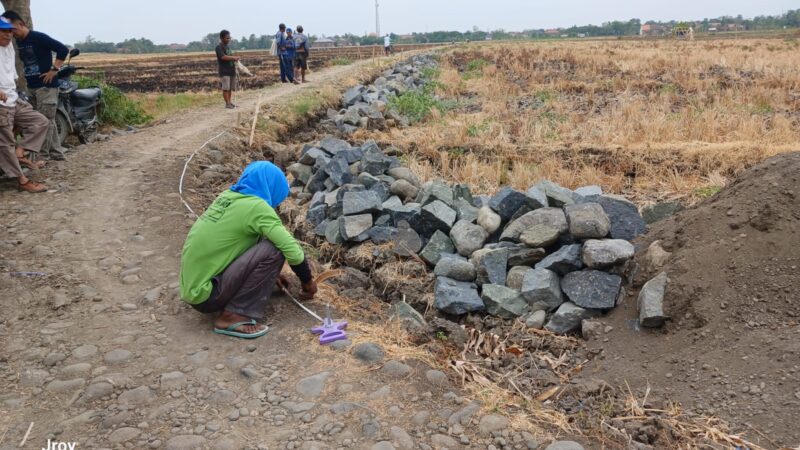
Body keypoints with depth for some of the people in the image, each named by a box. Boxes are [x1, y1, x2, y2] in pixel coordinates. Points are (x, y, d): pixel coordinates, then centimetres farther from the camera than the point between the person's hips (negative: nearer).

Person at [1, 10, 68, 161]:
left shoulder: (39, 37, -13)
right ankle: (57, 152, 16)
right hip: (31, 86, 8)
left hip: (46, 85, -8)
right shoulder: (18, 42, 11)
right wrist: (25, 75, 11)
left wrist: (54, 70, -17)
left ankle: (42, 155, -3)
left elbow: (63, 49, -17)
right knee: (49, 121, 11)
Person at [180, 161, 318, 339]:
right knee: (274, 250, -14)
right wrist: (307, 281, 4)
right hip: (204, 294, -9)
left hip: (192, 287, 9)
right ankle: (233, 316, -11)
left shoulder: (228, 197, 9)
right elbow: (293, 252, -14)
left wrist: (270, 273, 30)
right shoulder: (257, 206, -15)